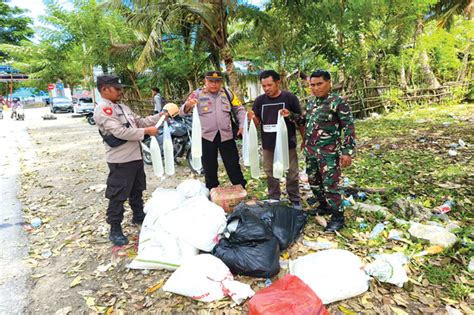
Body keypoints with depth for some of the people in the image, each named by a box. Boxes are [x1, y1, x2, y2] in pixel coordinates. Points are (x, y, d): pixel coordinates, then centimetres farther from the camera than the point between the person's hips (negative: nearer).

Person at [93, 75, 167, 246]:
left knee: (137, 190, 22)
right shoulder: (102, 110, -16)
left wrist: (161, 116, 5)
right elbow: (120, 132, -25)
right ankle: (115, 230, 15)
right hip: (120, 160, -9)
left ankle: (139, 216, 40)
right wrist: (146, 131, -20)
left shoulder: (123, 107, 13)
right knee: (118, 195, 2)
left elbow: (140, 121, 16)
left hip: (135, 156, 9)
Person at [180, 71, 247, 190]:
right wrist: (188, 105, -28)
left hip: (226, 135, 1)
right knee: (209, 168, 10)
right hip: (206, 136, -1)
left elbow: (239, 109, 12)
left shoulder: (227, 93, 7)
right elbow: (182, 112, -6)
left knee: (233, 165, 8)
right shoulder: (197, 94, -1)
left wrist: (242, 125, -2)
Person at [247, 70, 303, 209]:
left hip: (288, 144, -2)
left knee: (292, 174, 7)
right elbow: (257, 123, 5)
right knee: (271, 174, 13)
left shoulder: (290, 98, -5)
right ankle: (274, 201, 29)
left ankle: (295, 201, 23)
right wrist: (252, 118, -17)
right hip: (268, 145, 3)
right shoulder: (260, 100, 3)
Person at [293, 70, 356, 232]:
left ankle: (338, 217, 14)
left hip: (329, 152, -7)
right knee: (314, 181, 16)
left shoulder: (338, 102, -11)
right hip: (310, 150, 7)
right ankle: (324, 206, 37)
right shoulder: (311, 102, 10)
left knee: (330, 185, -3)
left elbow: (349, 128, -12)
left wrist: (347, 152, -17)